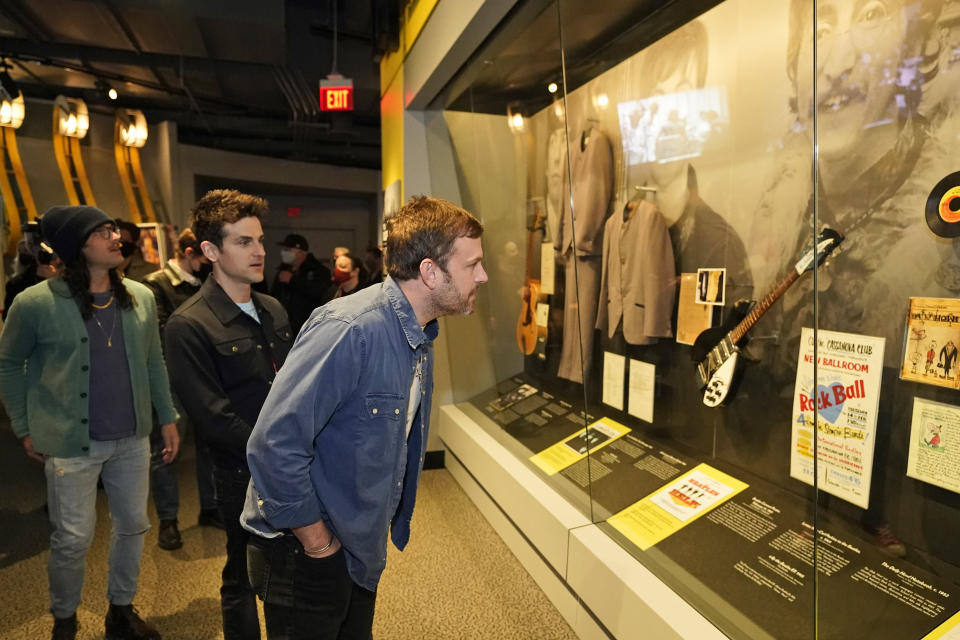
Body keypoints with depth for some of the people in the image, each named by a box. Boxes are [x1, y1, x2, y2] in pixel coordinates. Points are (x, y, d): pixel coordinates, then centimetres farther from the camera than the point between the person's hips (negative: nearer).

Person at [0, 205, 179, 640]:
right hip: (71, 444, -4)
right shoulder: (35, 303, -11)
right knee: (73, 539, 8)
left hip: (132, 439, 4)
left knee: (133, 526, 15)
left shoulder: (140, 297, 0)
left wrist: (167, 418, 8)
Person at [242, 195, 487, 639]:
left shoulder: (420, 335, 0)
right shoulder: (349, 331, -30)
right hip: (303, 553, -8)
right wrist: (315, 538, -19)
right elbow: (273, 446, -31)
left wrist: (388, 526, 13)